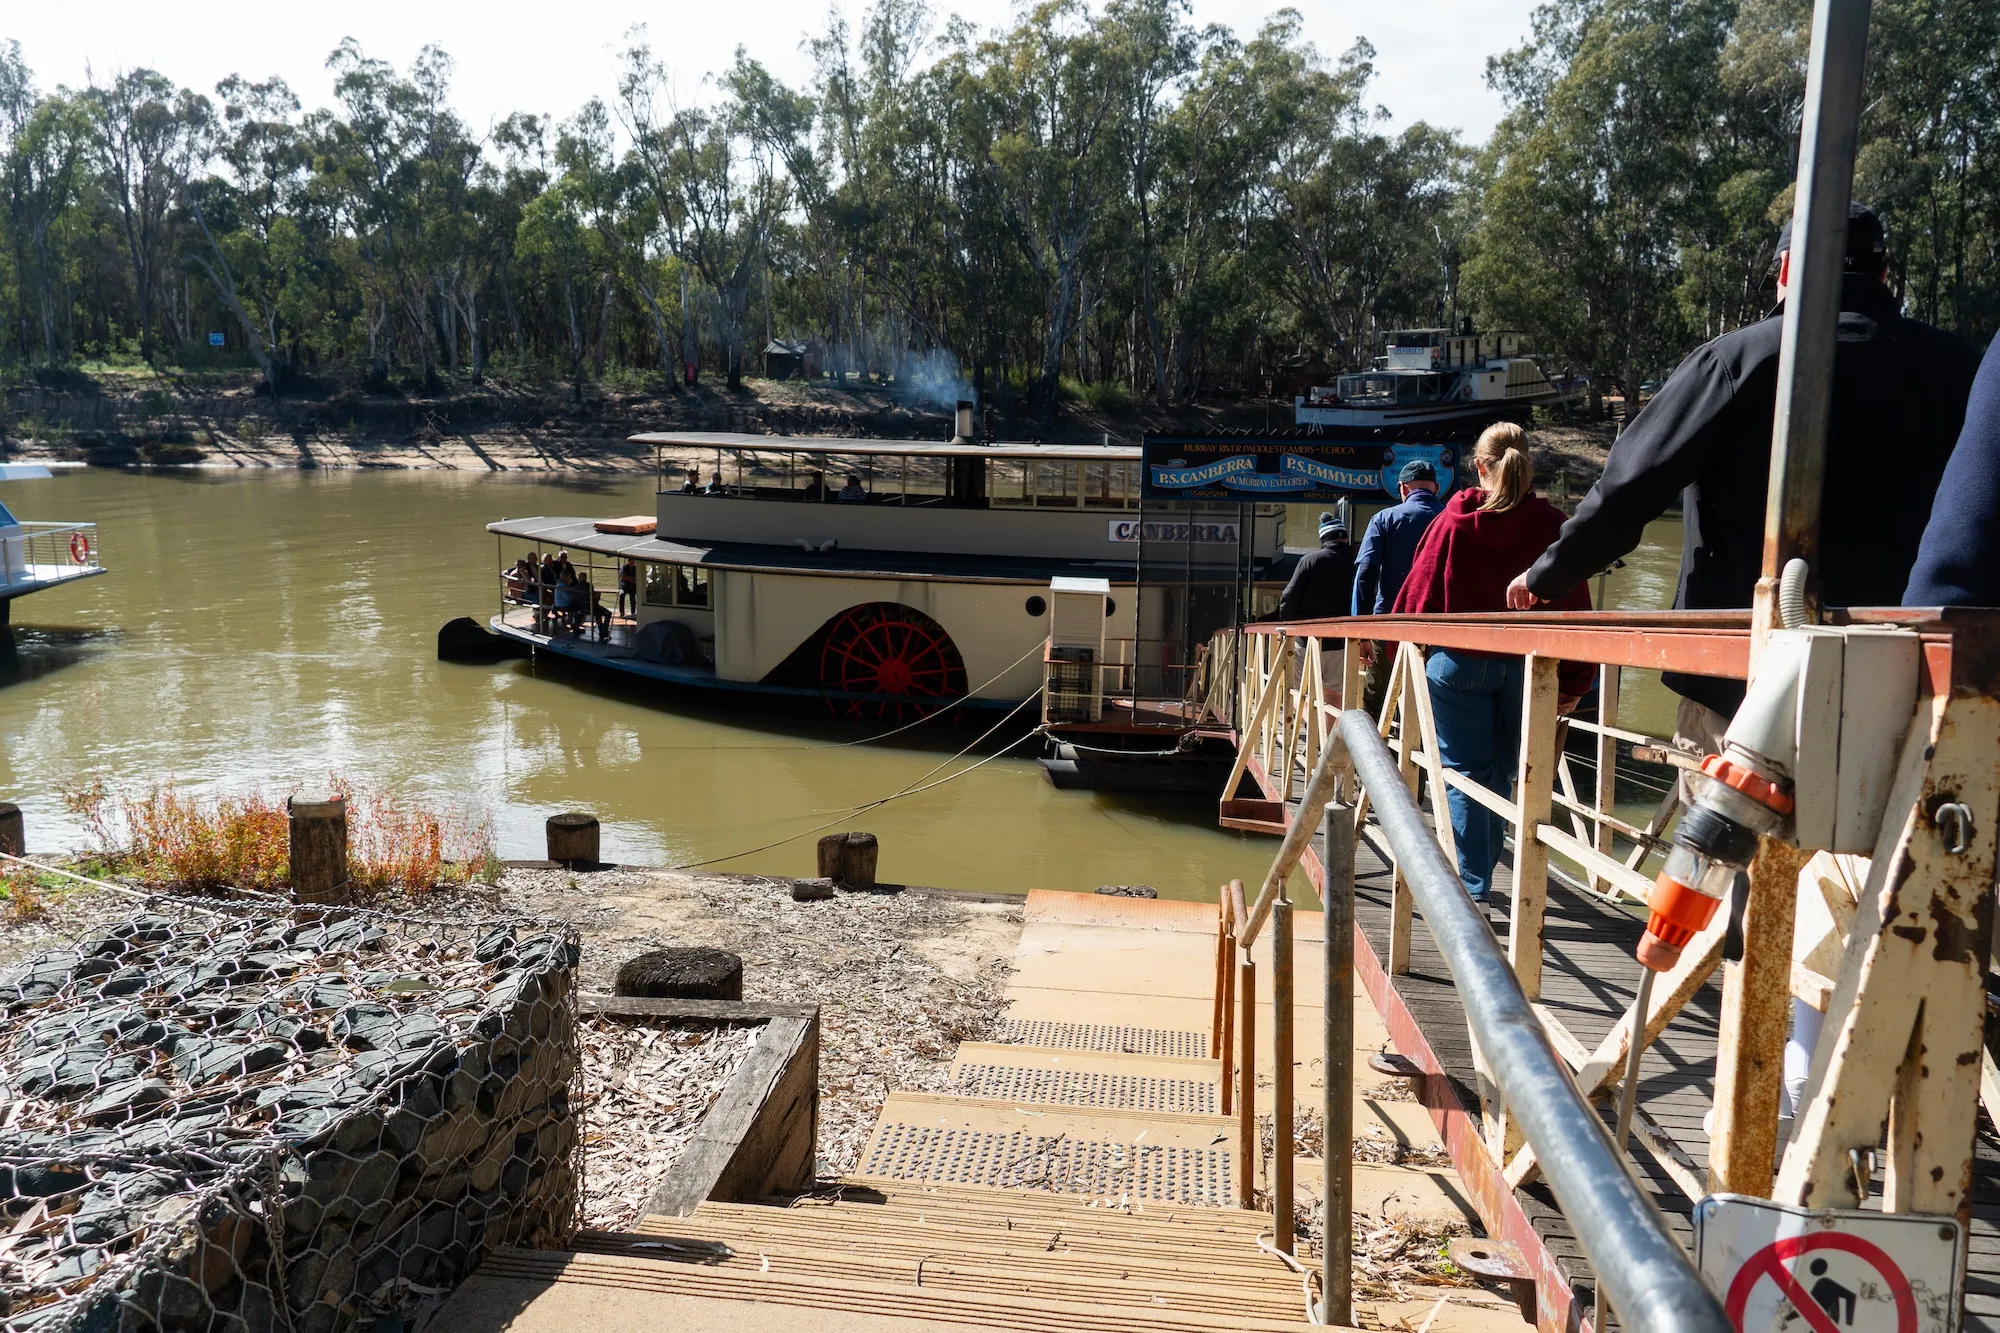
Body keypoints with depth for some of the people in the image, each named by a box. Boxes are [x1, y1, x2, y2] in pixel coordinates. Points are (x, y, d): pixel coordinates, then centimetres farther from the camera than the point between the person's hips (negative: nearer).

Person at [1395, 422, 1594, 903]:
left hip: (1458, 663, -2)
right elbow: (1575, 607, -2)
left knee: (1464, 774, 3)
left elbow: (1417, 593, 0)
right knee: (1500, 774, 16)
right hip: (1527, 667, 2)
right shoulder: (1553, 526, -3)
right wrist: (1574, 683, 4)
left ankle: (1471, 887, -3)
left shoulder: (1452, 522, -4)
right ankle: (1480, 872, 27)